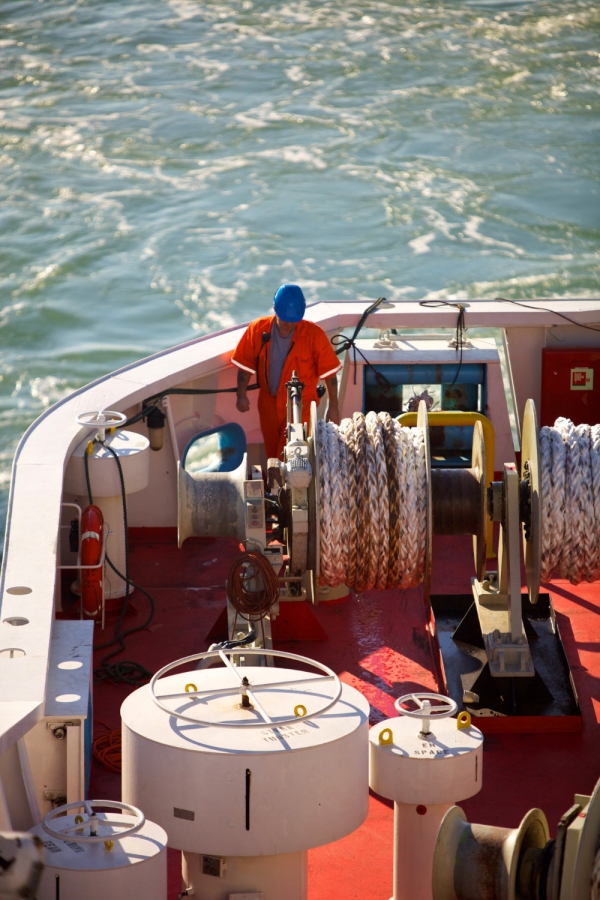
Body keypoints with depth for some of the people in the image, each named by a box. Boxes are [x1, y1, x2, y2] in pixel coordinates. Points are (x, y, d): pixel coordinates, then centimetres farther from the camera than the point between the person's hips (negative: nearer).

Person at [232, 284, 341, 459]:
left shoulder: (314, 334, -19)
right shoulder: (257, 329, -12)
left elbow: (329, 372, -11)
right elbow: (245, 365, 0)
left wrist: (333, 407, -8)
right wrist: (242, 395, 0)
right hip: (268, 404, 3)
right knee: (272, 453, 18)